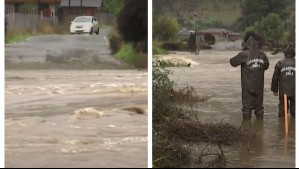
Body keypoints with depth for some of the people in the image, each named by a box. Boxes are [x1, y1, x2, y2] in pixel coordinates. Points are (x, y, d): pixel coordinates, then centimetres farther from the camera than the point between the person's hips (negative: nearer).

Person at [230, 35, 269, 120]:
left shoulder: (244, 54, -14)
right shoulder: (262, 54, -1)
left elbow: (233, 62, -5)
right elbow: (266, 66, 11)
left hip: (247, 86, -3)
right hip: (259, 86, 3)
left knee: (247, 106, 5)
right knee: (259, 106, 14)